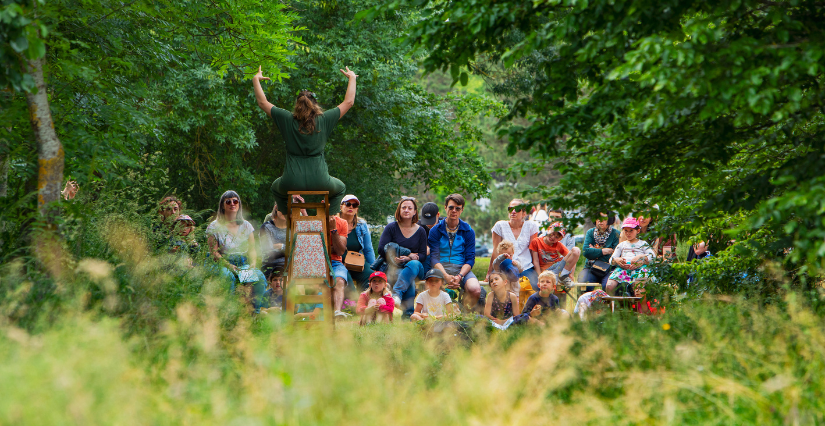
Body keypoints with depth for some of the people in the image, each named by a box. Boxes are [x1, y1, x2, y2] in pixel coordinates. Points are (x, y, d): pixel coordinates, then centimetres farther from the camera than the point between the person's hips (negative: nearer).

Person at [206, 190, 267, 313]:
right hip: (224, 264, -3)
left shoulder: (246, 226, 18)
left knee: (260, 277, -29)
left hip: (244, 264, 3)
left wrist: (253, 263, -7)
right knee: (229, 277, -39)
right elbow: (214, 252, -2)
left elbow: (252, 249, 15)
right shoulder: (214, 227, 6)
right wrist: (228, 265, -17)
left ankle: (254, 310, -22)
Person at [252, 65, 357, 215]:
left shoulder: (287, 120, -2)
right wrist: (352, 78, 23)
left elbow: (262, 102, 10)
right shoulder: (324, 120, -3)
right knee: (340, 189, 32)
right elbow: (349, 101, 9)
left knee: (276, 188, 37)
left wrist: (256, 79, 24)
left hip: (292, 183, 1)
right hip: (320, 182, -1)